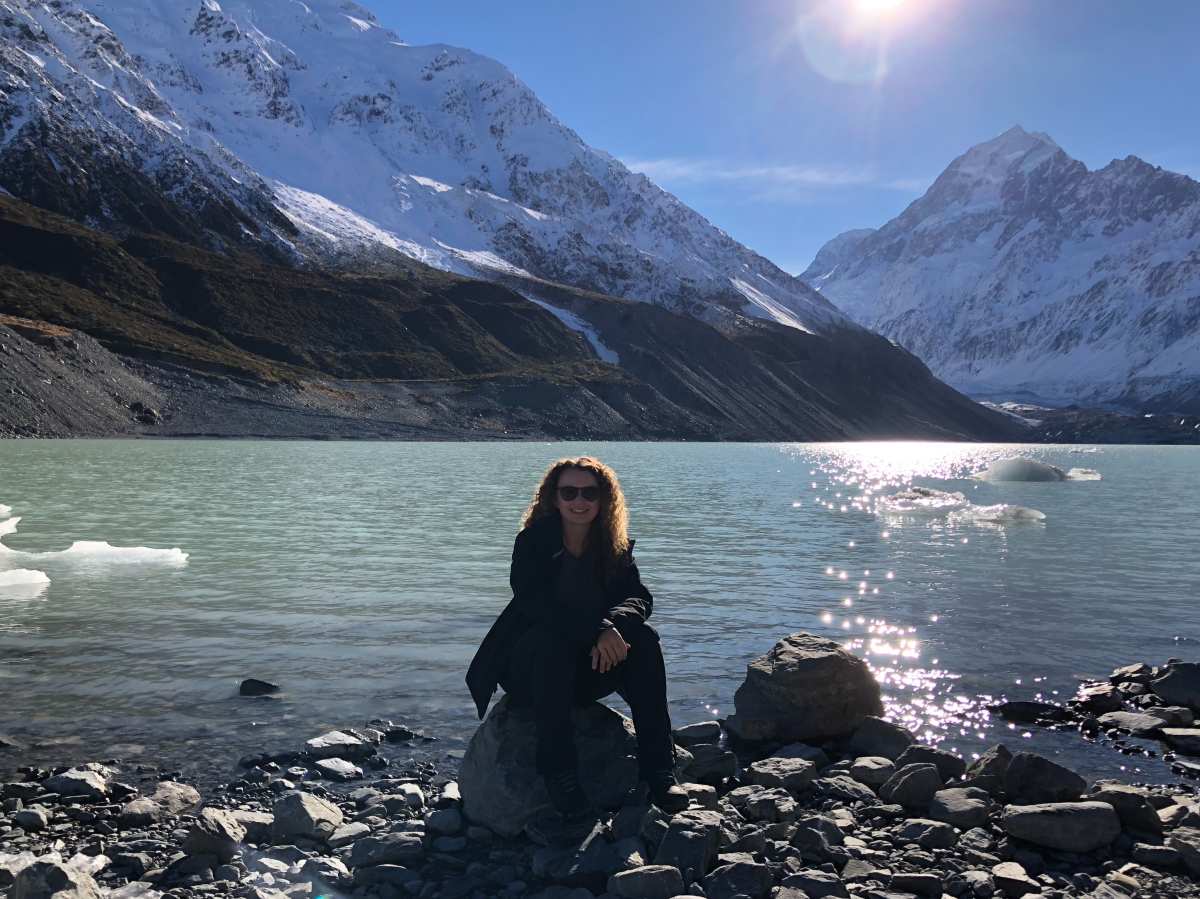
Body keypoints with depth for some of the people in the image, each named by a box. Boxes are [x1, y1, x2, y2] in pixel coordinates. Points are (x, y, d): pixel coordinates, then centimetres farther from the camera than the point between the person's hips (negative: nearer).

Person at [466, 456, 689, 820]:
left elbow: (639, 597, -9)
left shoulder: (615, 547, 3)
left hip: (587, 672, 4)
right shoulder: (533, 542, -10)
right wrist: (594, 632, -37)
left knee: (644, 640, -23)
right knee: (551, 639, -36)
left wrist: (614, 624, -33)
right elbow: (532, 601, -25)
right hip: (529, 669, -3)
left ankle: (658, 770, -24)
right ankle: (558, 771, -31)